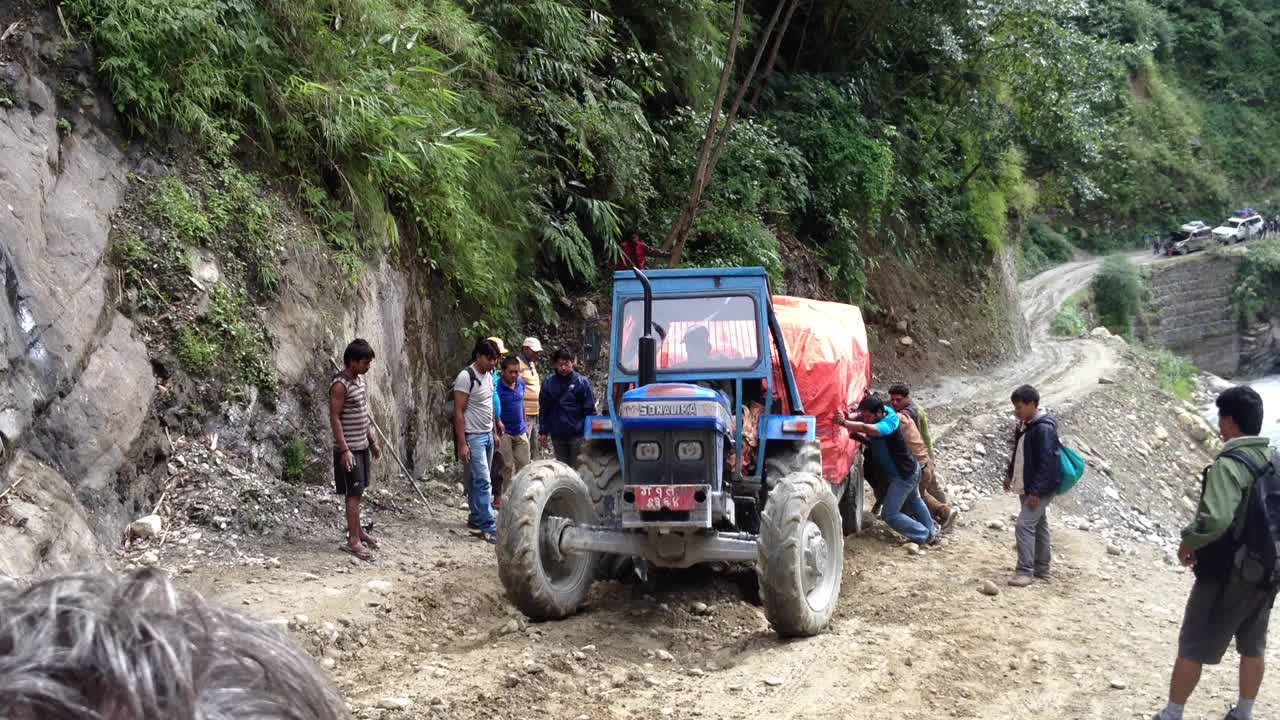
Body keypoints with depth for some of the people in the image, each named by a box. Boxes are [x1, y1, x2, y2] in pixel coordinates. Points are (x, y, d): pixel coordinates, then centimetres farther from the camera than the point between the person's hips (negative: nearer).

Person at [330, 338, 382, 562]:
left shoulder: (360, 379, 10)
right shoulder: (340, 384, -17)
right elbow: (334, 418, -19)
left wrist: (373, 442, 20)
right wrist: (344, 450, -23)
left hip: (362, 445, 8)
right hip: (349, 449, -8)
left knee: (358, 492, 16)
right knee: (354, 493, -6)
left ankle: (357, 531, 26)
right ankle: (353, 540, -3)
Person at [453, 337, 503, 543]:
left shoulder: (489, 375, 9)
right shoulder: (466, 377, -16)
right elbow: (458, 412, -16)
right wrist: (462, 444, -19)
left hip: (488, 435, 8)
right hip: (473, 437, -8)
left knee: (479, 481, 14)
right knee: (482, 482, -10)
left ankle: (475, 520, 23)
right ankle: (489, 528, -10)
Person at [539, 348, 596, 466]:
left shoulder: (582, 382, -5)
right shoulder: (549, 383, 3)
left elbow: (590, 410, -5)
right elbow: (543, 410, 7)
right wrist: (543, 431, 2)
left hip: (577, 435, -3)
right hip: (557, 435, 3)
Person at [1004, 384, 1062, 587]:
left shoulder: (1044, 429, -22)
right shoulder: (1025, 425, 7)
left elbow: (1046, 463, -25)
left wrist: (1036, 491, -26)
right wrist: (1010, 474, 24)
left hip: (1040, 489, -10)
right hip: (1026, 487, 10)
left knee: (1025, 525, -15)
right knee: (1038, 526, 17)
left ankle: (1025, 572, -11)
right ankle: (1041, 569, 26)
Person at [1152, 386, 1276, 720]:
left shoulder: (1229, 463, -23)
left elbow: (1215, 519, -34)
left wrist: (1189, 541, -17)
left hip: (1227, 573, -7)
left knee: (1193, 647, 5)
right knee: (1253, 646, 20)